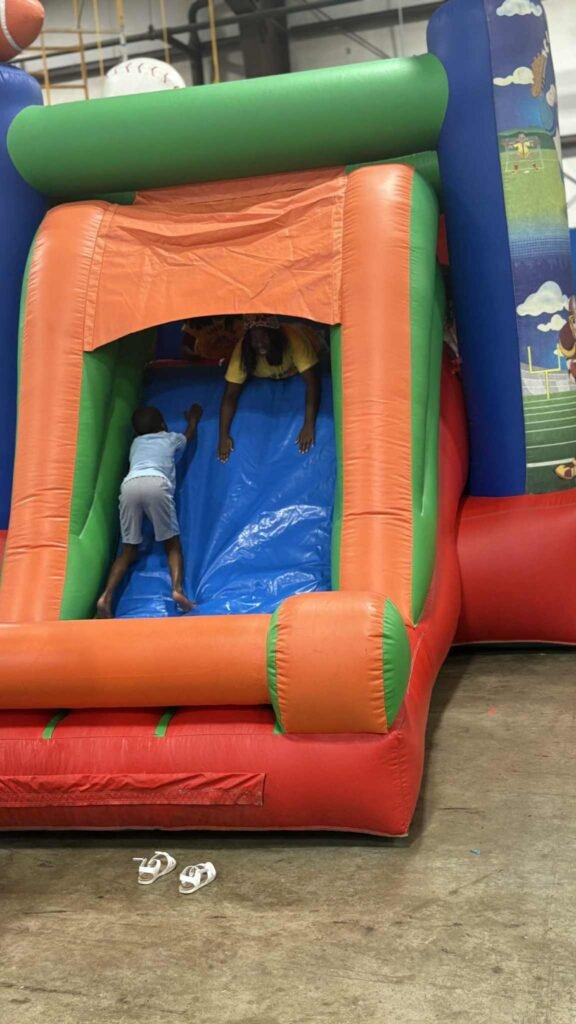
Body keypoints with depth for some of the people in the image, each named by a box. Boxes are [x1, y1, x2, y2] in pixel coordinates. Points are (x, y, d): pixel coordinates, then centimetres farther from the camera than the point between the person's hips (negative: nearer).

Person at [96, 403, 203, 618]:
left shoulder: (136, 442, 38)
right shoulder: (171, 438, 33)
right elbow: (189, 434, 57)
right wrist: (193, 419, 77)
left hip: (130, 484, 3)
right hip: (156, 483, -3)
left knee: (129, 550, 9)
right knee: (172, 544, 5)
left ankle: (106, 597, -11)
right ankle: (177, 589, -19)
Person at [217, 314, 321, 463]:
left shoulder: (293, 339, -44)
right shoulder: (242, 350, -37)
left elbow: (312, 381, -46)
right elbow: (231, 394, -35)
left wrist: (309, 425, -54)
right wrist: (224, 435, -43)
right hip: (269, 379, 0)